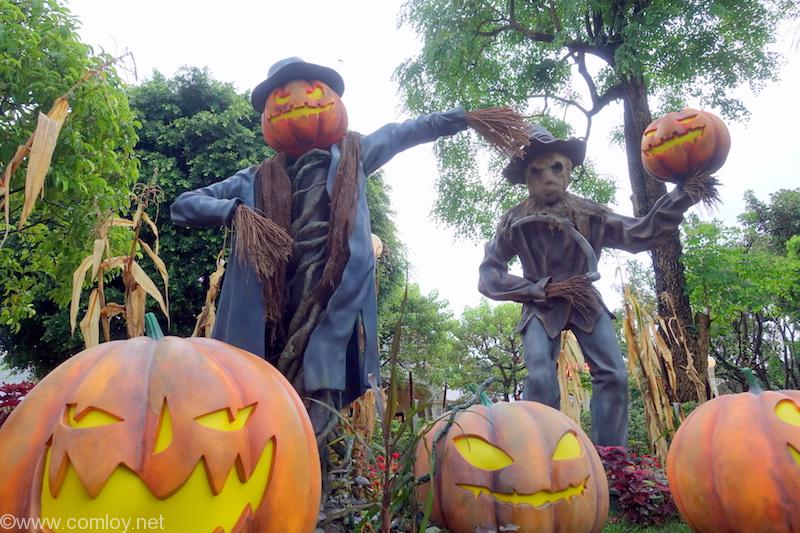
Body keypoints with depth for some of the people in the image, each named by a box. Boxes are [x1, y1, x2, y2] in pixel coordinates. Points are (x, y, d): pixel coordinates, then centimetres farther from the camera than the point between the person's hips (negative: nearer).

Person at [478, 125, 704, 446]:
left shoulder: (589, 214, -3)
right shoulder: (514, 222, -9)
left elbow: (641, 234, -7)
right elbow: (489, 277, -12)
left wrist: (682, 195, -20)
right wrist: (543, 288, -18)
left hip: (585, 302, 3)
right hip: (541, 307, -2)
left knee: (614, 376, -12)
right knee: (540, 379, -23)